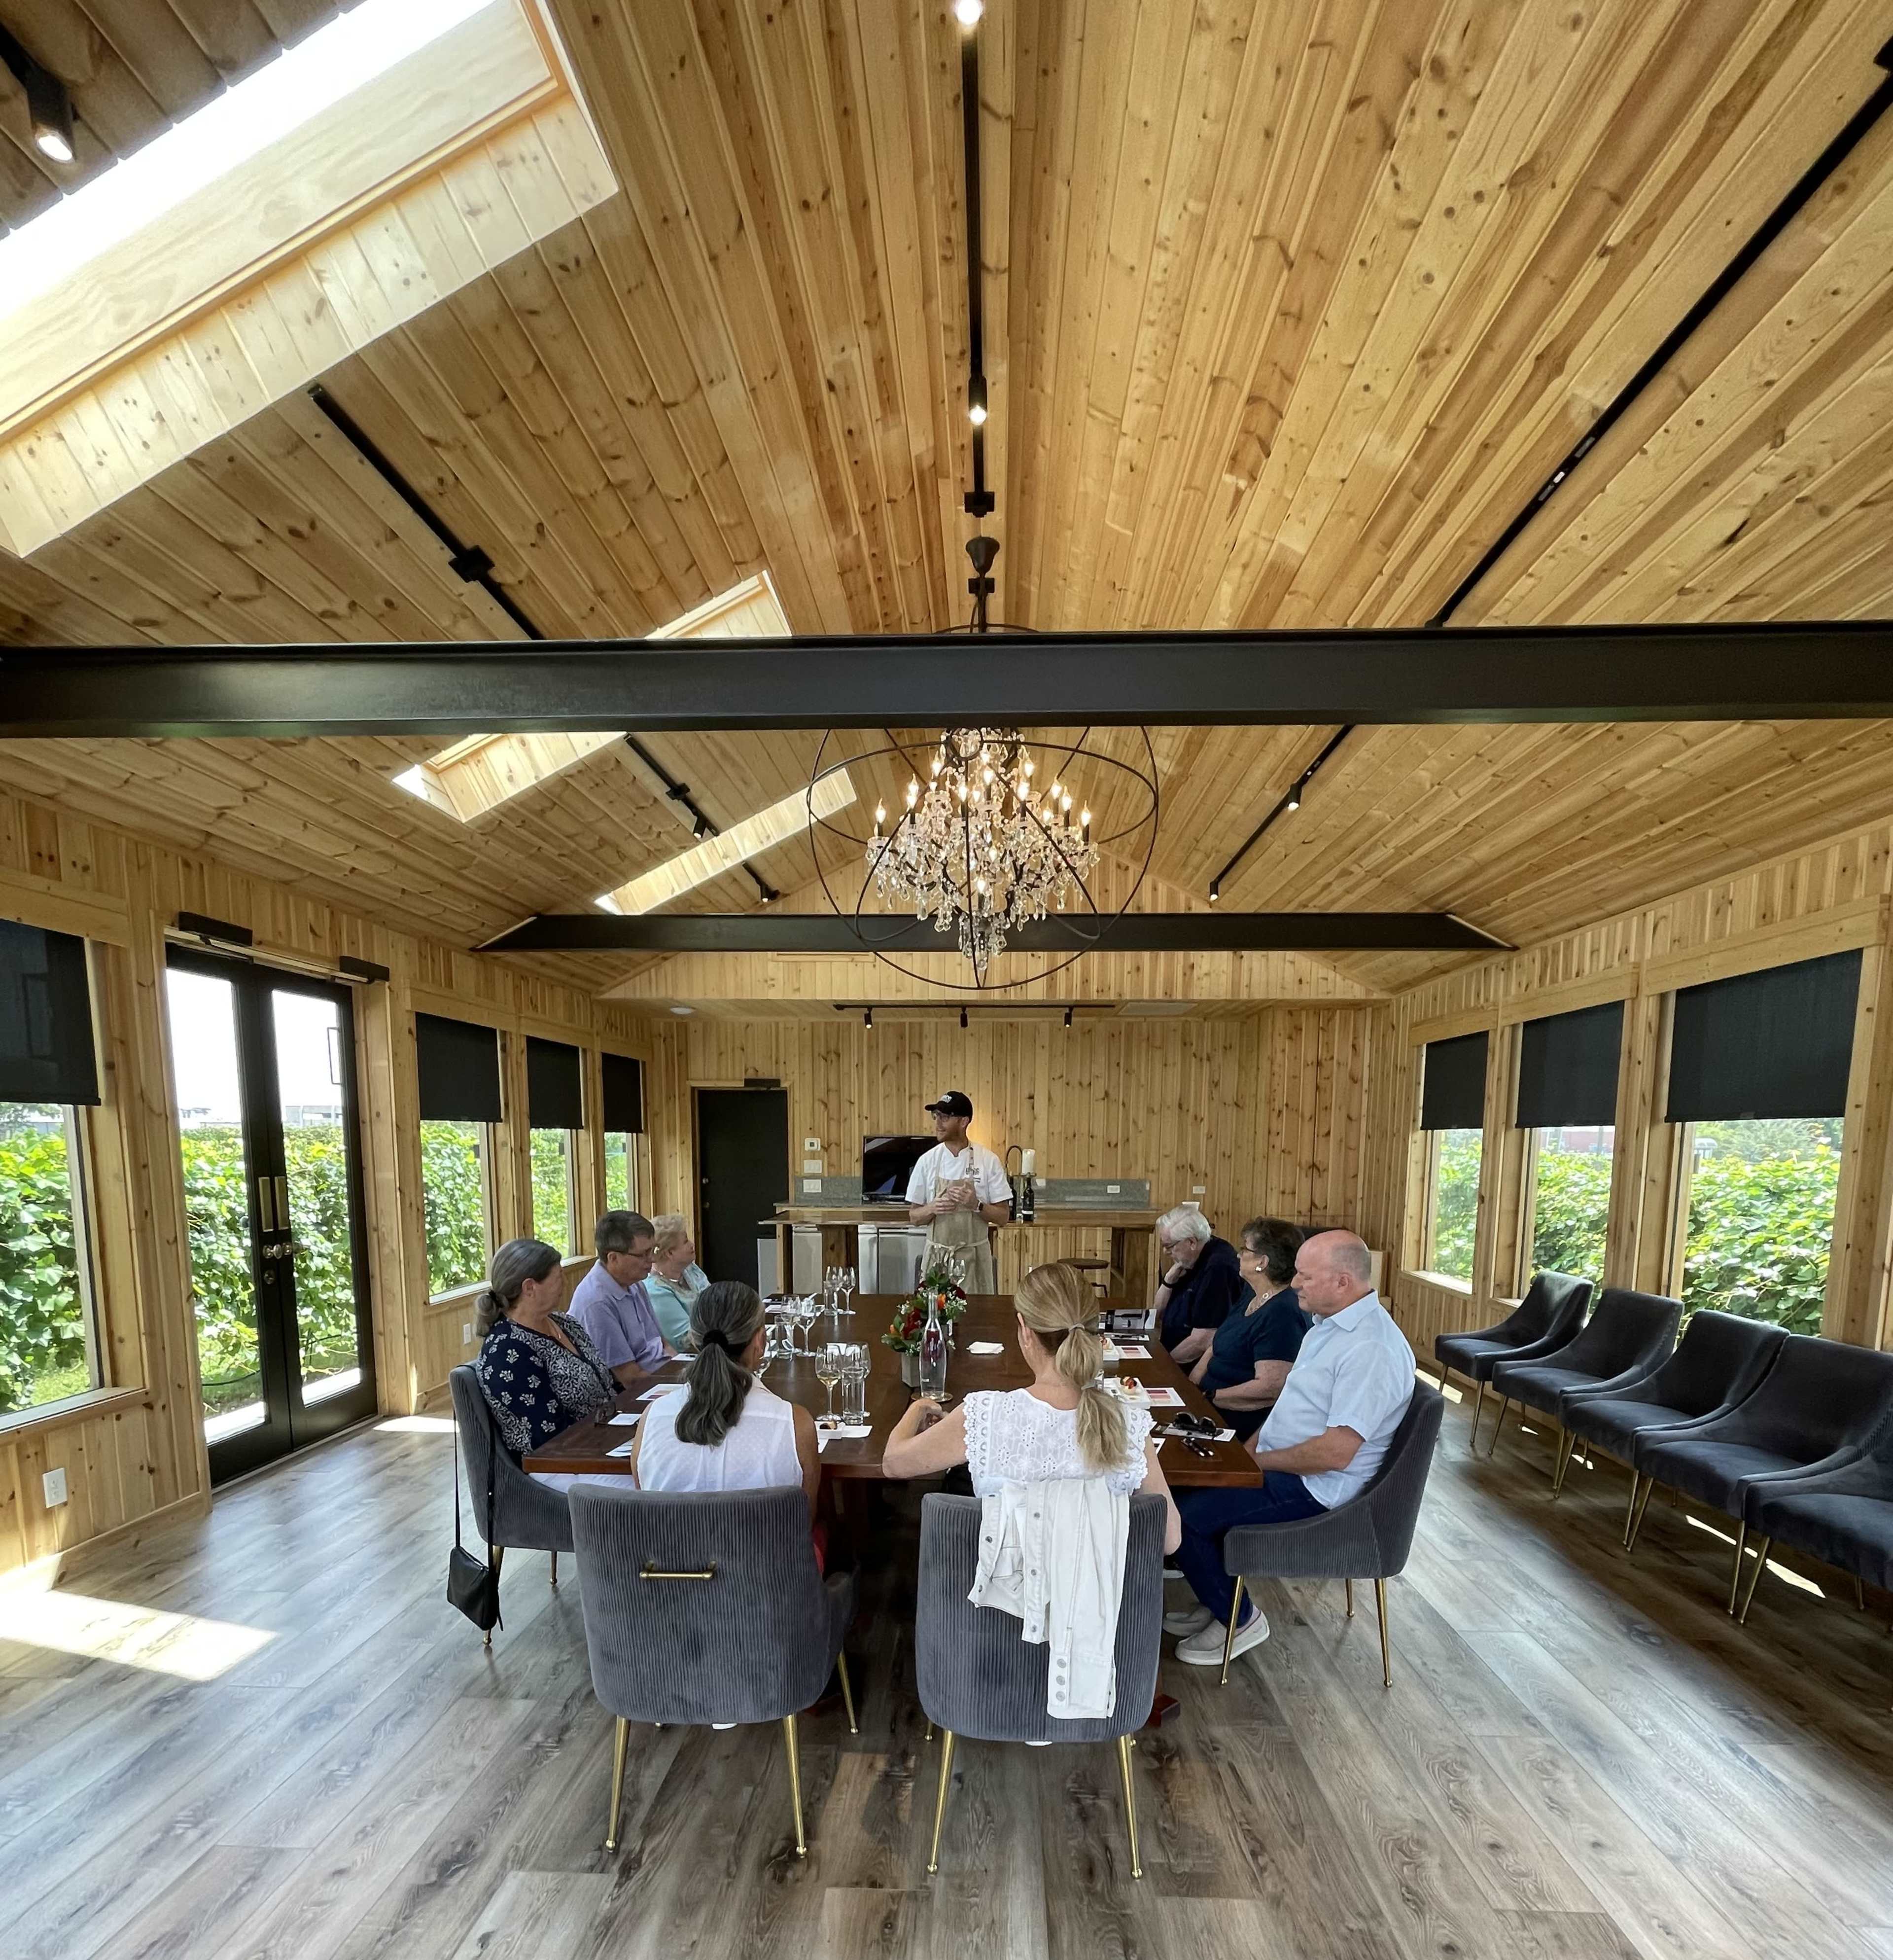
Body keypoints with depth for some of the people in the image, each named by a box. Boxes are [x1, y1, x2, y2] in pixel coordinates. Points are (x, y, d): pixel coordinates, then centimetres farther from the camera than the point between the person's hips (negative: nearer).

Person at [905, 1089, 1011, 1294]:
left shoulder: (989, 1161, -5)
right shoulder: (927, 1161, -1)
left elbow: (1003, 1216, -2)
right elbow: (914, 1217, 4)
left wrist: (976, 1205, -19)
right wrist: (933, 1208, -16)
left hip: (974, 1256, -1)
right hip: (937, 1254, 1)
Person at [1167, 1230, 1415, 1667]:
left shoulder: (1371, 1348, -26)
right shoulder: (1329, 1324, 8)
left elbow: (1336, 1452, -28)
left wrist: (1260, 1461, -17)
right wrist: (1249, 1449, 6)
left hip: (1313, 1489, -10)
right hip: (1281, 1467, 10)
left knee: (1184, 1519, -13)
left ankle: (1239, 1620, 11)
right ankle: (1217, 1602, 24)